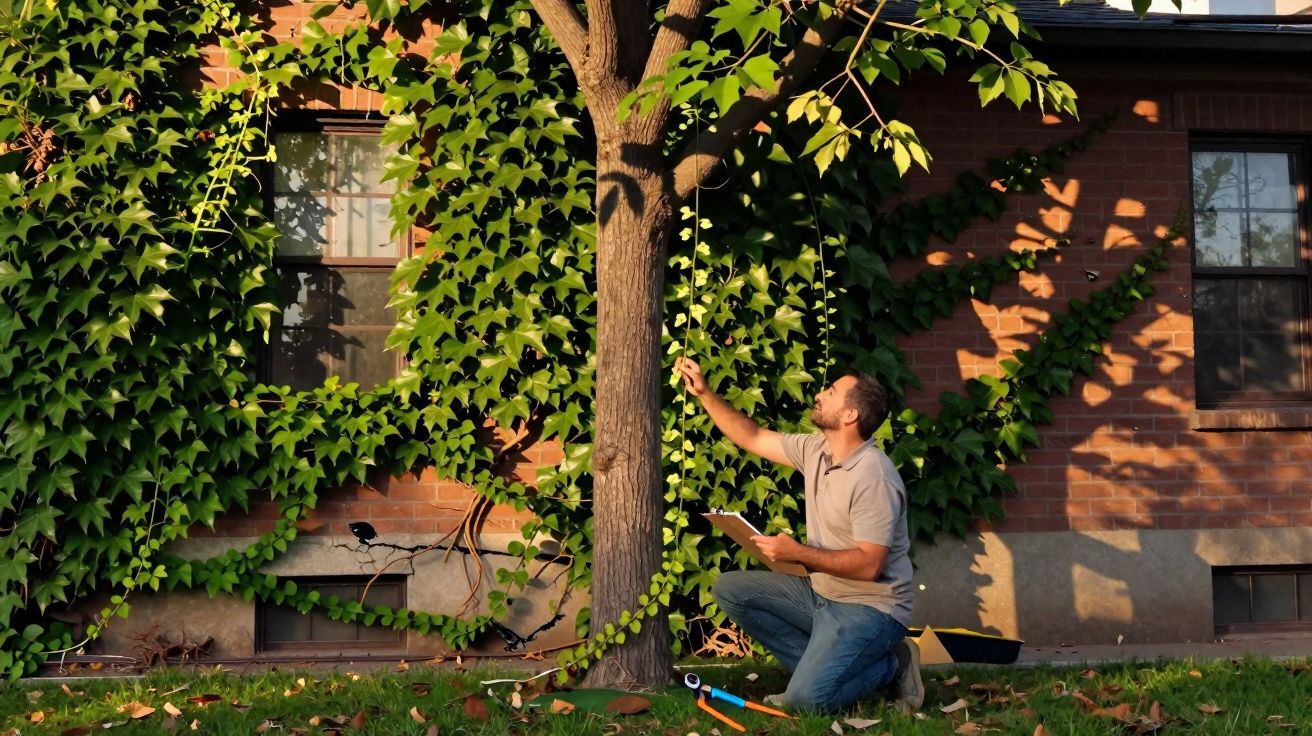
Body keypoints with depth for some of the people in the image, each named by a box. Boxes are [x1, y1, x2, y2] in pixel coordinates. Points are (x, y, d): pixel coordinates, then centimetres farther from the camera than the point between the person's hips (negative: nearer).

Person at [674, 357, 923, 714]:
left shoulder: (874, 478, -24)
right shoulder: (815, 450, 1)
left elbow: (868, 565, -27)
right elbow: (753, 437, 12)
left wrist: (797, 553, -24)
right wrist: (704, 393, 5)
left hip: (868, 607, -9)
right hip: (819, 592, 9)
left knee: (807, 697, -26)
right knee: (730, 588, 0)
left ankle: (890, 664, 2)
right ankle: (821, 665, 1)